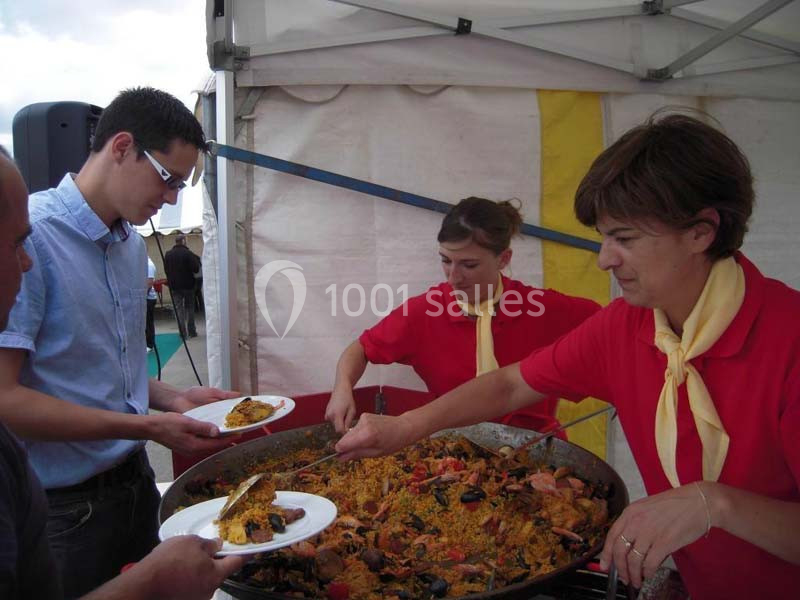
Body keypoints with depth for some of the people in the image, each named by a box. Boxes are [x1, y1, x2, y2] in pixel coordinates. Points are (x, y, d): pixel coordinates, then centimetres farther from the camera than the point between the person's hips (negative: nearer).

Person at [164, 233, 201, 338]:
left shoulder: (168, 254, 0)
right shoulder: (188, 253, -13)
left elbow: (166, 269, 7)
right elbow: (196, 268, -15)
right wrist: (197, 259, 1)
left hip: (174, 286, 2)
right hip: (188, 285, -2)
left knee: (179, 308, 5)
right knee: (189, 308, 11)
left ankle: (182, 332, 1)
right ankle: (191, 331, 12)